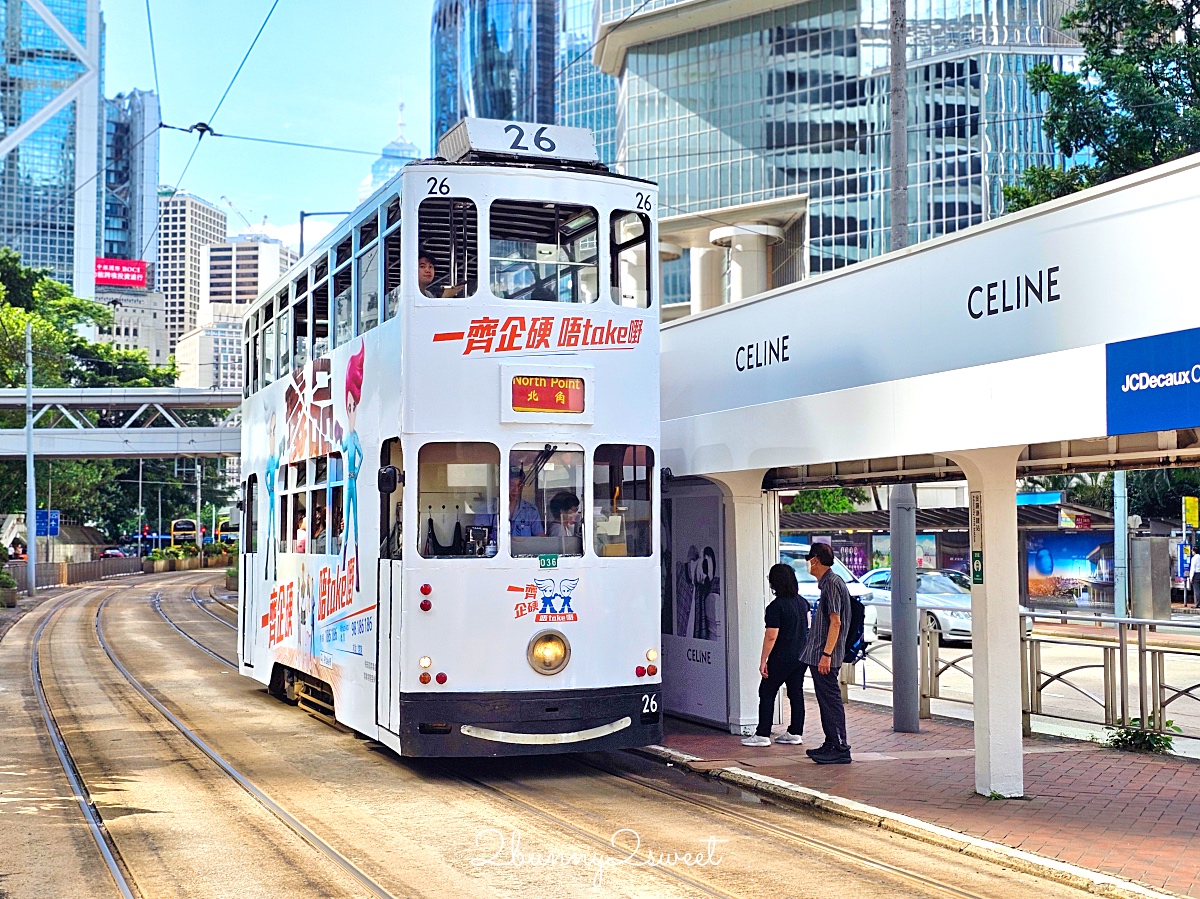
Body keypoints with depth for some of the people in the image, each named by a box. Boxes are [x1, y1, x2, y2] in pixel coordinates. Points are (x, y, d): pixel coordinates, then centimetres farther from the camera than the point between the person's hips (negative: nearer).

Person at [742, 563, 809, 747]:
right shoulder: (802, 602, 6)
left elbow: (771, 636, -20)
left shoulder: (776, 606, -18)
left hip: (782, 657, -7)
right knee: (796, 692, 13)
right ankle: (796, 733, 16)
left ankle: (762, 735, 2)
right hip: (802, 655, 7)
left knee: (767, 692, 2)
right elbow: (808, 626, 18)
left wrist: (763, 661, -14)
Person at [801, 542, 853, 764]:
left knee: (831, 701, -8)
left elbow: (836, 622, -22)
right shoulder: (828, 583, 17)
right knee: (826, 701, 15)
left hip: (825, 657, -11)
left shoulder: (832, 584, -15)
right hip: (819, 656, 11)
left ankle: (840, 750, -6)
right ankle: (831, 744, 23)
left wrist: (826, 654, -25)